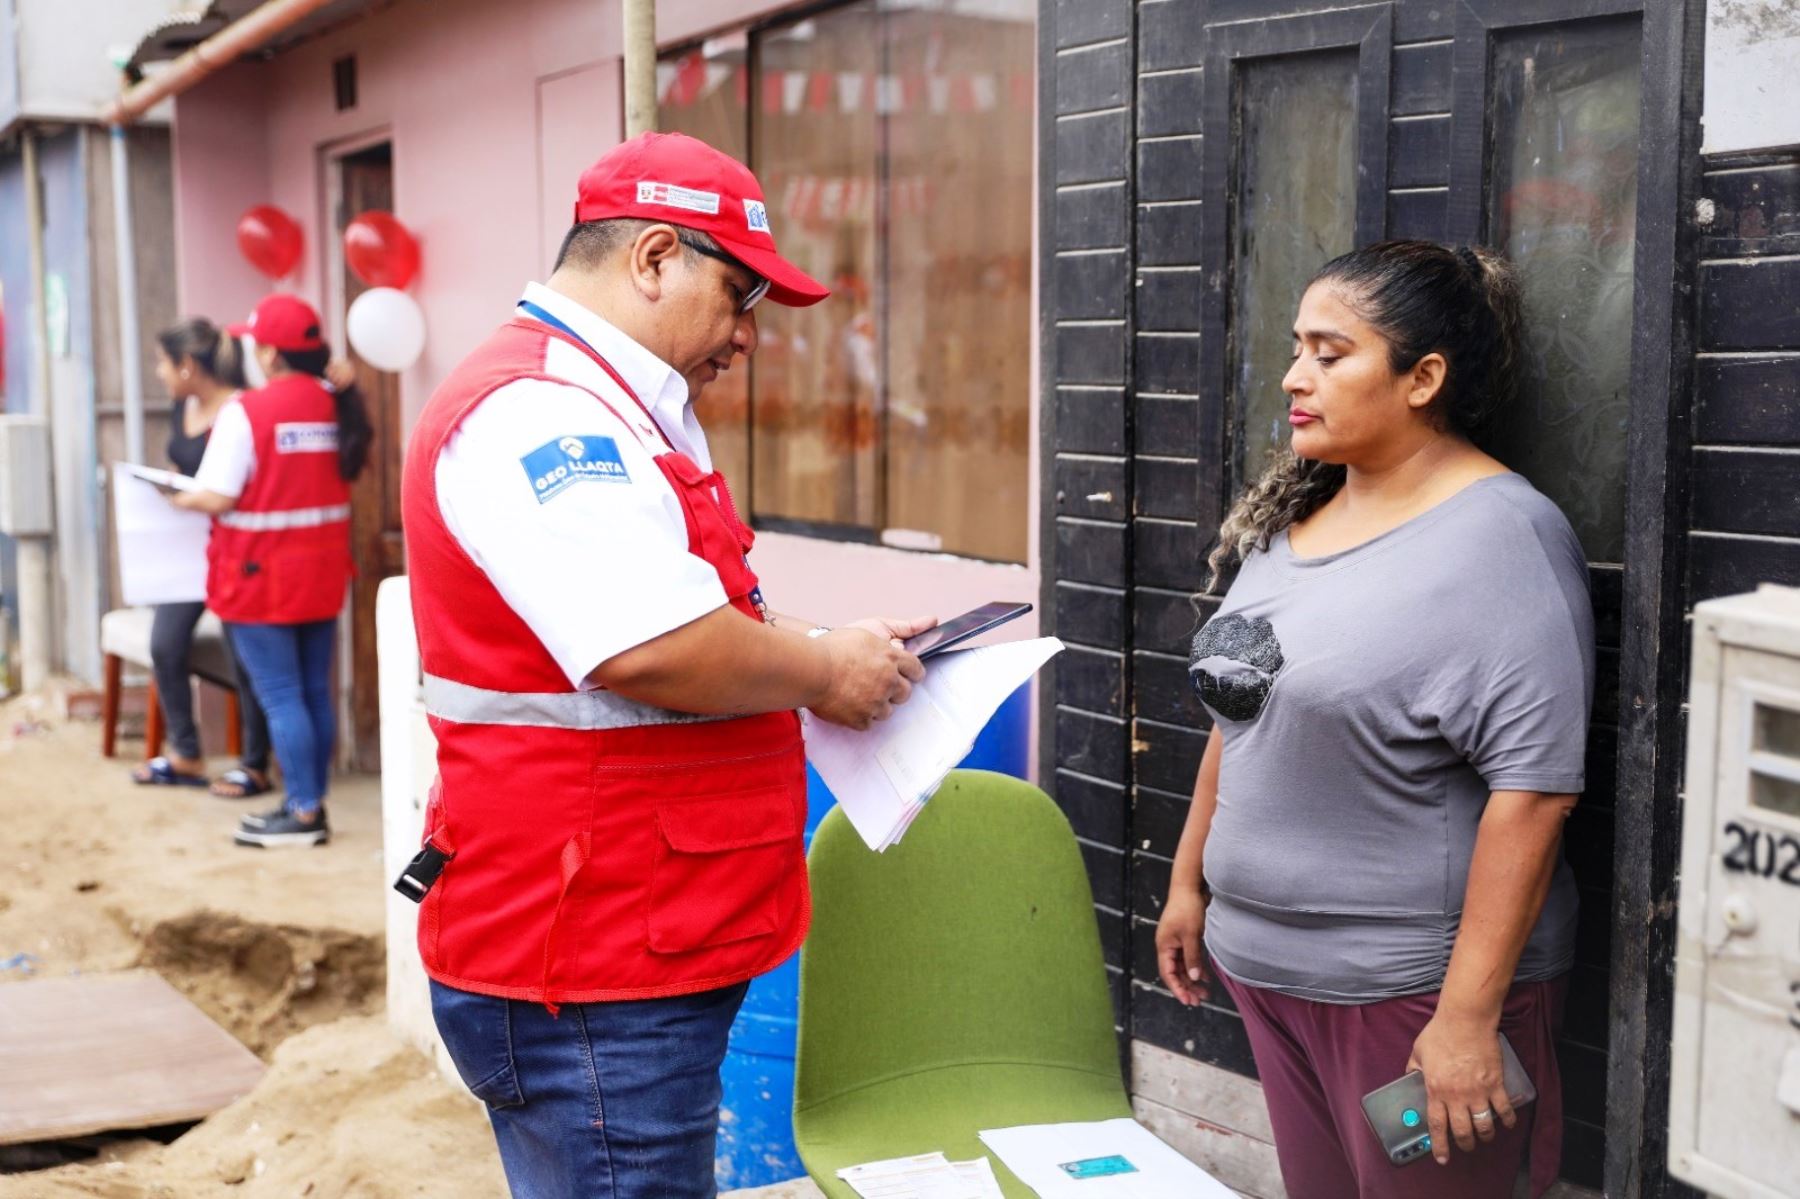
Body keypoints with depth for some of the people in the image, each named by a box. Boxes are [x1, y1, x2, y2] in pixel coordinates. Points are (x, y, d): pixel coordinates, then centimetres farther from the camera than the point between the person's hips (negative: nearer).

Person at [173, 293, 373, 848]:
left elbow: (218, 497, -17)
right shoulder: (336, 405, 3)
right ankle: (311, 802, 19)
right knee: (315, 692, 11)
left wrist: (178, 498, 3)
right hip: (322, 573, 6)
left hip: (262, 577, -6)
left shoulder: (245, 412, -15)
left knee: (280, 696, 0)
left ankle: (302, 813, 3)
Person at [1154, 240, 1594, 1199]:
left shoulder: (1501, 536, -15)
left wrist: (1468, 1015, -22)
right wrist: (1191, 877, 18)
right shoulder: (1288, 515, 8)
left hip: (1413, 985, -7)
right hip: (1266, 965, 7)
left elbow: (1532, 788, -20)